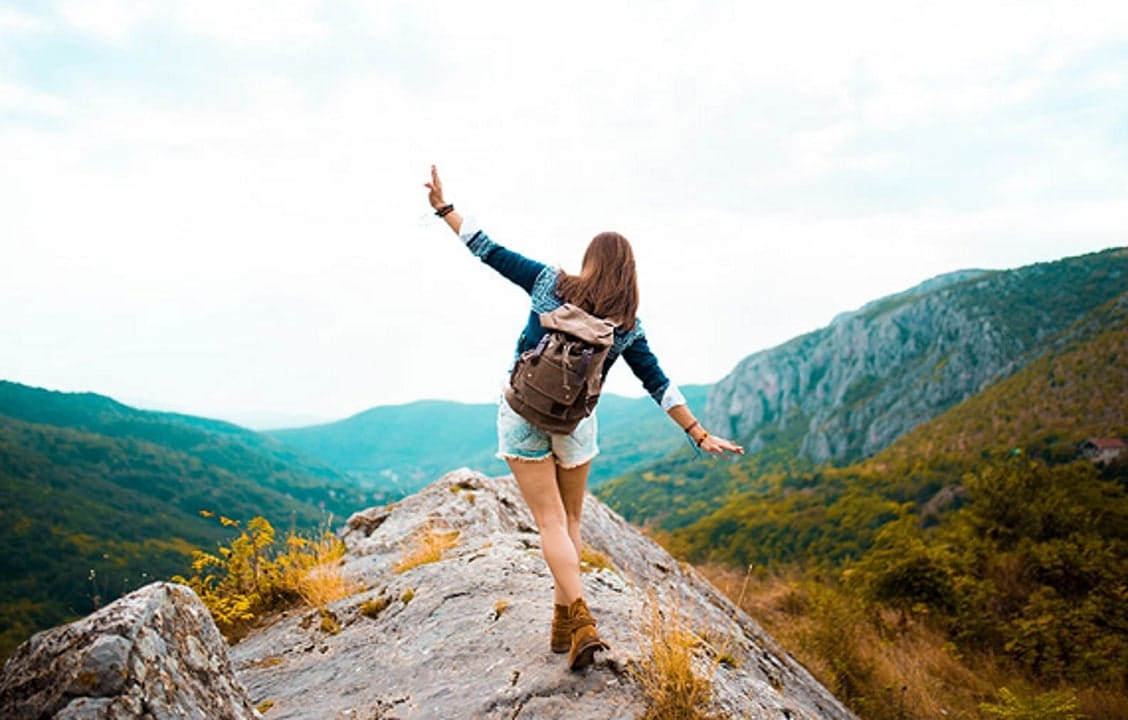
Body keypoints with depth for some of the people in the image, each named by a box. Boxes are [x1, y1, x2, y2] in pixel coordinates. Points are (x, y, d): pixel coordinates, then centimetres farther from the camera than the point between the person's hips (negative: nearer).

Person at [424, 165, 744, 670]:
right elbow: (659, 385, -1)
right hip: (575, 425, 1)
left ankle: (581, 623, -9)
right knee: (570, 519, 17)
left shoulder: (550, 282, -5)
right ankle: (562, 625, 21)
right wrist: (700, 435, 4)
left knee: (551, 522, 1)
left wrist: (444, 207, 7)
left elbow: (489, 251, -2)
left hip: (523, 416, -1)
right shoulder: (626, 324, -1)